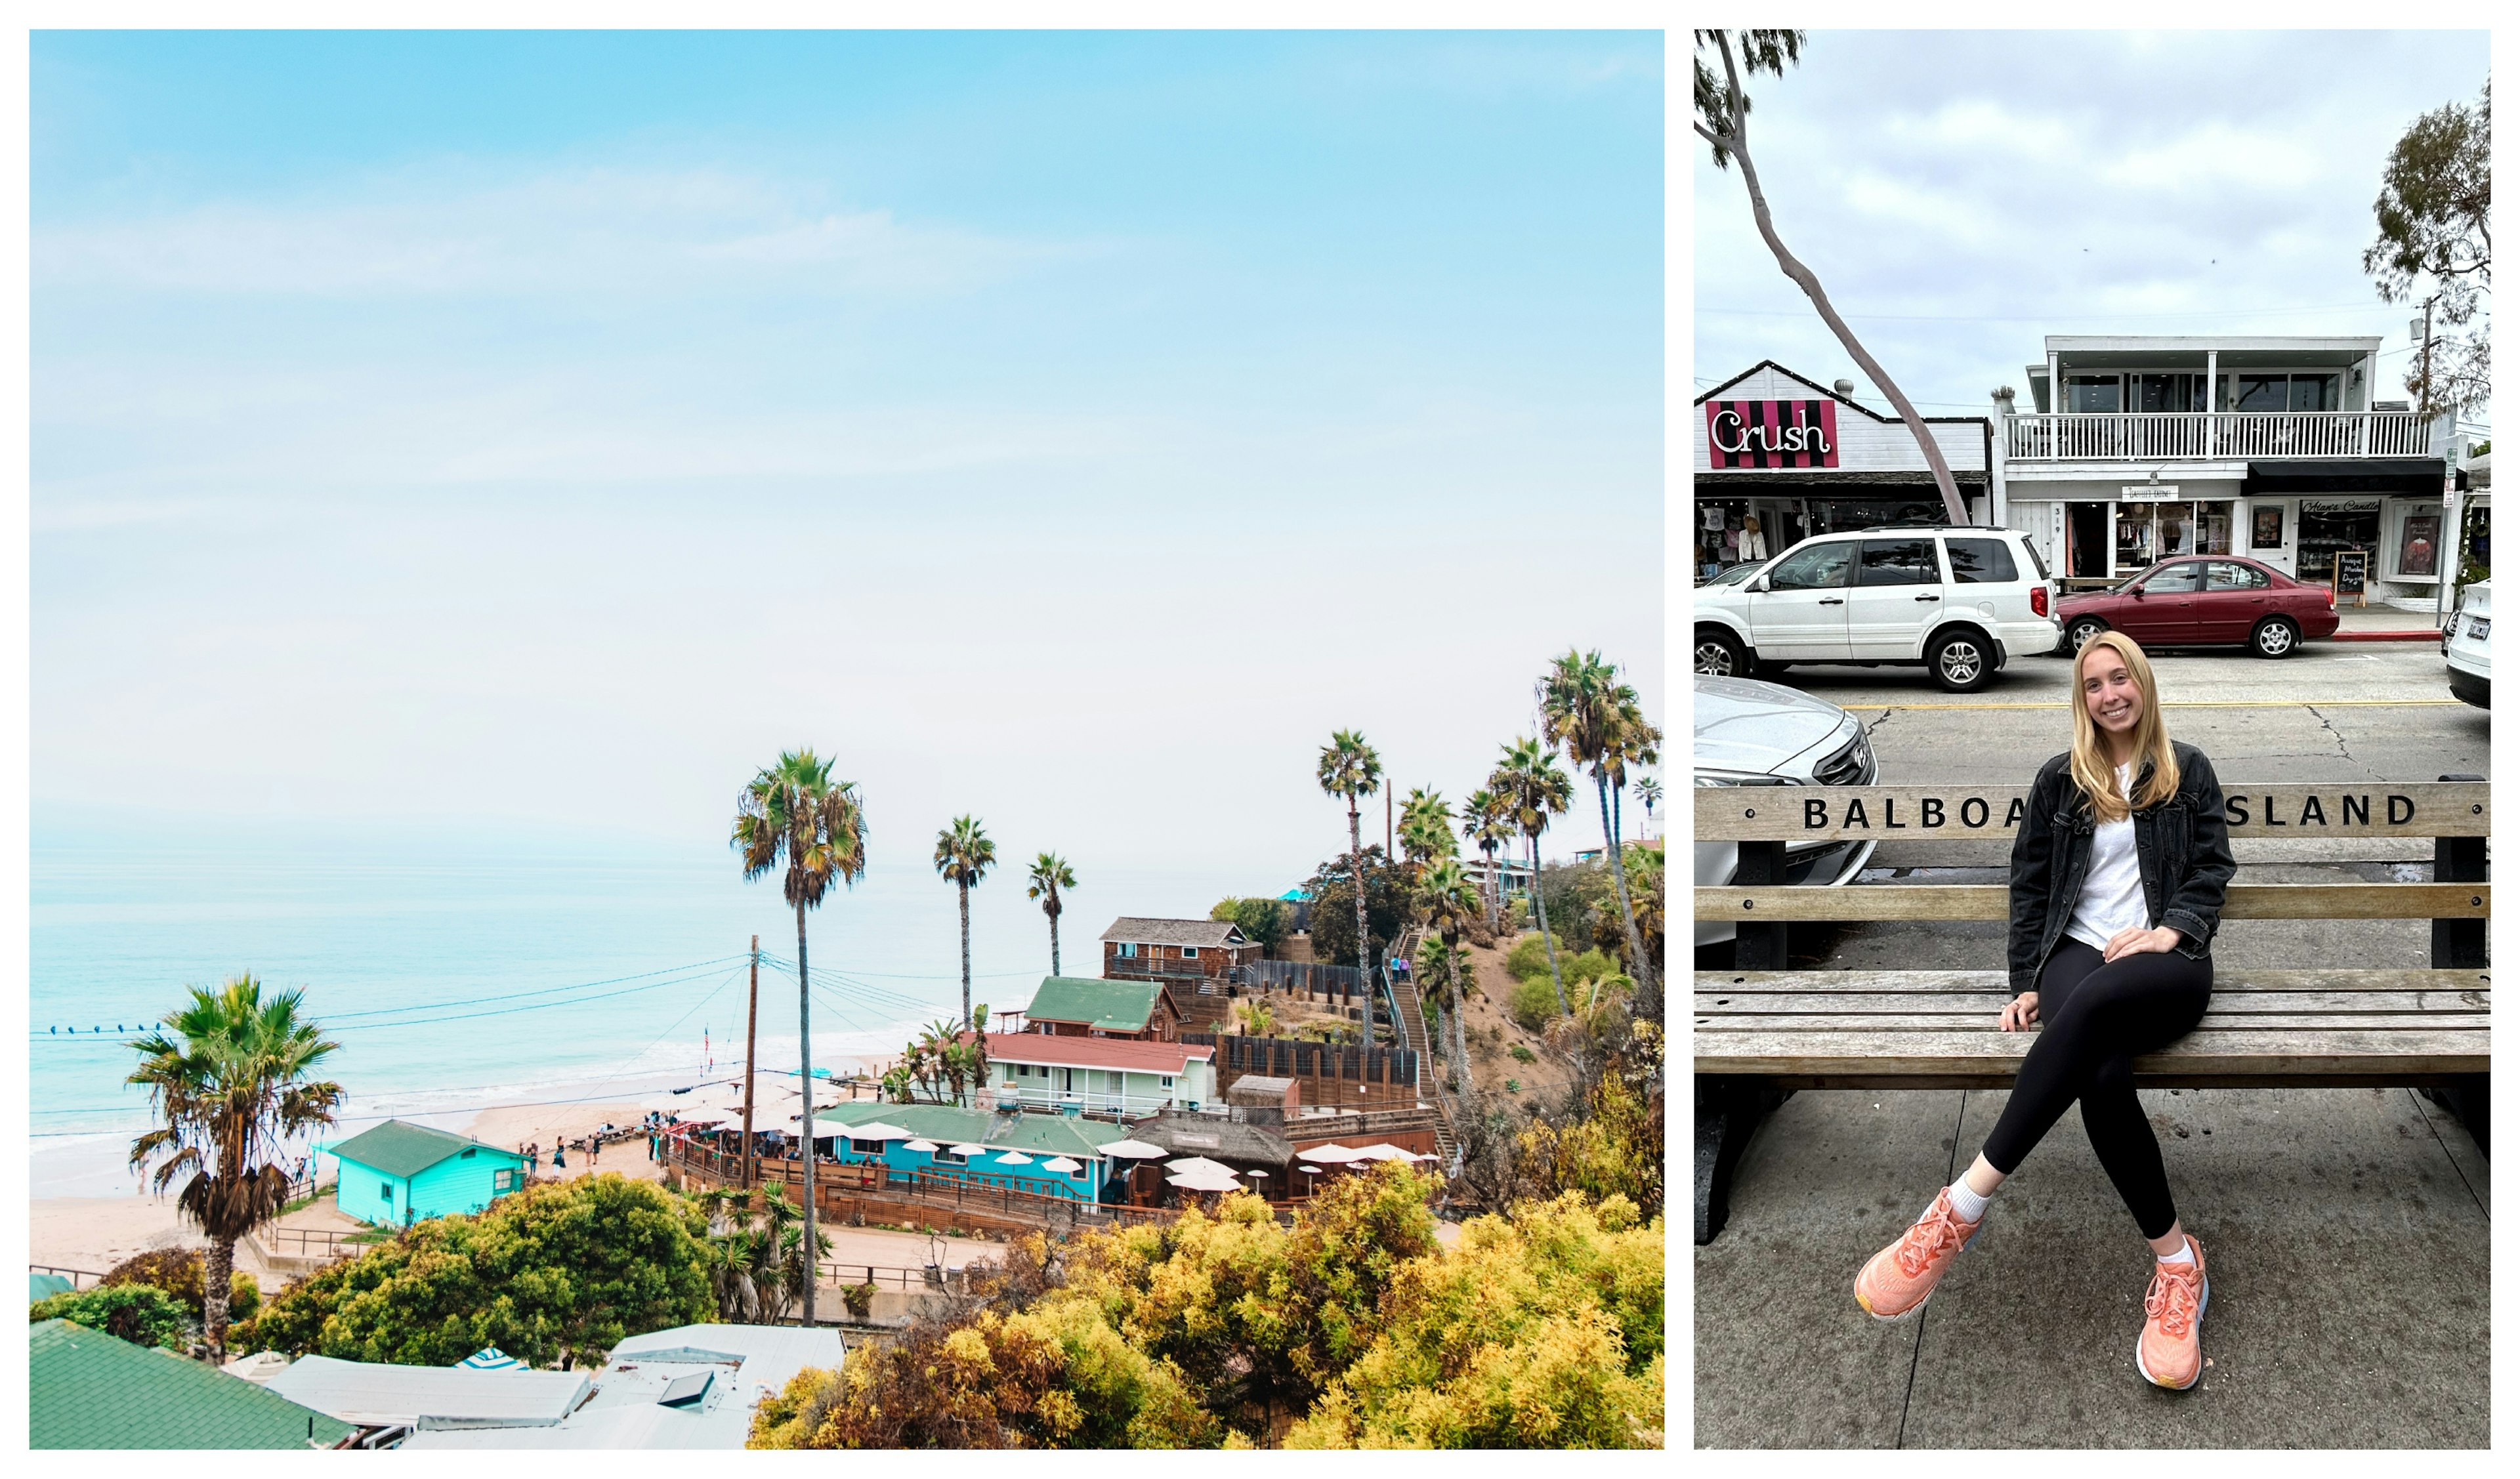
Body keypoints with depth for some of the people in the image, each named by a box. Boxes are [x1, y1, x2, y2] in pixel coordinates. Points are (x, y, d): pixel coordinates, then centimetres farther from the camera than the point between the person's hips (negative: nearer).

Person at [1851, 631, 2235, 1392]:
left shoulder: (2188, 771, 16)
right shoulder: (2060, 779, 18)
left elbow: (2211, 870, 10)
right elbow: (2030, 884, 17)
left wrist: (2172, 930, -10)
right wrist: (2029, 981, 5)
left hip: (2167, 964, -2)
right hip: (2078, 950, 2)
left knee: (2094, 1001, -42)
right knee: (2101, 1077, -37)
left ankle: (1962, 1208, -43)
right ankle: (2175, 1259, -25)